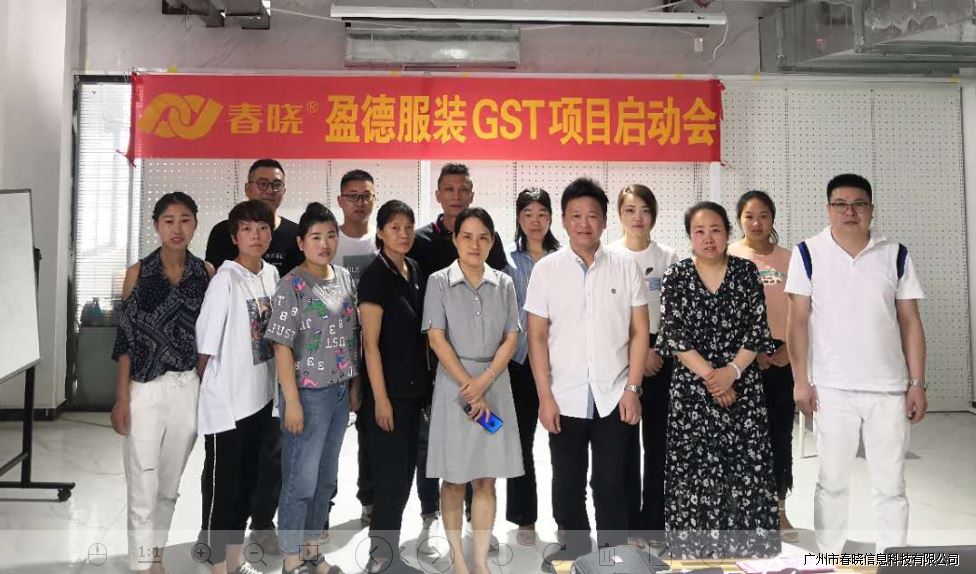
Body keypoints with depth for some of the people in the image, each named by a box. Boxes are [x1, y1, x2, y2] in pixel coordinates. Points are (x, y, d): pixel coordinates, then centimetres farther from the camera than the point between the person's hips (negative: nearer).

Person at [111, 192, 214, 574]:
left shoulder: (206, 272, 2)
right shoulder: (138, 273, -4)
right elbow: (125, 338, -4)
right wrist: (122, 397, -7)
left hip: (189, 389, 3)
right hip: (146, 390, -2)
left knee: (170, 485, 16)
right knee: (143, 489, 2)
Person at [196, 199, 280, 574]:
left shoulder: (272, 274, 4)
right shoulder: (226, 279, -17)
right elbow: (206, 345, -13)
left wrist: (269, 386, 10)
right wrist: (210, 391, -4)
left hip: (260, 395, 7)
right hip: (226, 401, -7)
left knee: (247, 480, 18)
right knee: (222, 485, 6)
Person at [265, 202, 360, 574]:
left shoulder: (345, 278, 6)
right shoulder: (292, 285, -12)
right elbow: (282, 346, -14)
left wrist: (355, 384, 11)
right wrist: (292, 401, -17)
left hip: (339, 391, 6)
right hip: (308, 393, -6)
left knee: (326, 477, 17)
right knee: (301, 479, 3)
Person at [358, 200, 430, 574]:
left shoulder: (413, 270, 9)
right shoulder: (375, 275, -13)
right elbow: (371, 344, -16)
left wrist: (423, 385, 13)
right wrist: (381, 398, -18)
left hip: (414, 388, 8)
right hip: (389, 391, -8)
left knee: (405, 473, 14)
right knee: (392, 475, -1)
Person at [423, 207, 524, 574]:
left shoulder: (504, 284, 6)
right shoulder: (439, 282, -2)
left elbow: (511, 339, 3)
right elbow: (437, 340, -7)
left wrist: (484, 381, -11)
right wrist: (469, 388, -12)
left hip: (495, 386, 2)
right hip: (454, 385, -2)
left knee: (486, 481, 6)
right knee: (455, 480, 5)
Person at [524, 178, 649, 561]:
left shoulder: (626, 267, 2)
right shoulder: (546, 270, 0)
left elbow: (639, 332, 3)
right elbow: (537, 337, 0)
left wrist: (632, 389, -4)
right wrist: (545, 396, -5)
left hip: (615, 397, 0)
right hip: (566, 398, 0)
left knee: (610, 483, 8)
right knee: (568, 484, 12)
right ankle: (574, 548, 30)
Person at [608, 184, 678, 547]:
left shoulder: (668, 257, 5)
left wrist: (657, 351, -6)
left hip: (661, 355, 2)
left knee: (659, 440, 4)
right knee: (625, 441, 1)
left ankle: (655, 522, 14)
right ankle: (630, 522, 11)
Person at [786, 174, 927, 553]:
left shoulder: (896, 255, 4)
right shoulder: (808, 254, -1)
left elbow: (910, 323, 5)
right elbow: (798, 320, -2)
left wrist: (917, 384, 1)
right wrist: (801, 381, -7)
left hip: (889, 388, 2)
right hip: (832, 389, -1)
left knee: (891, 485, 10)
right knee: (832, 481, 9)